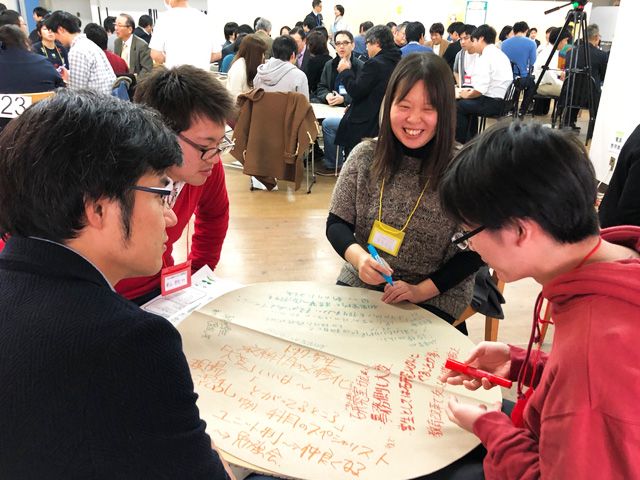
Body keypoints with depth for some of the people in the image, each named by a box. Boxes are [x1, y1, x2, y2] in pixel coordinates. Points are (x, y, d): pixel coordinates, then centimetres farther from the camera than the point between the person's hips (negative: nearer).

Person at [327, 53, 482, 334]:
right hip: (359, 285, 4)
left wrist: (422, 289, -14)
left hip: (435, 300, -3)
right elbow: (336, 223, 3)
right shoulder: (364, 157, -2)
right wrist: (358, 256, -18)